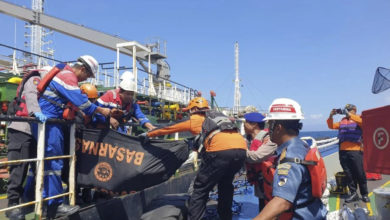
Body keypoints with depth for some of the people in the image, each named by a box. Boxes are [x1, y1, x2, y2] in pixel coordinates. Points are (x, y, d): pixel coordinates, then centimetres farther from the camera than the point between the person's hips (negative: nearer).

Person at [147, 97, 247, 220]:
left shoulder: (195, 119, 20)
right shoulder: (220, 116, 33)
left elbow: (168, 129, 29)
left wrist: (148, 134, 42)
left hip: (220, 151, -6)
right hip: (241, 149, 6)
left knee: (201, 189, 5)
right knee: (226, 184, 26)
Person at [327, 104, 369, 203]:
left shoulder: (358, 119, 3)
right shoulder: (342, 121, 17)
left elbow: (362, 121, -19)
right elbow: (331, 126, 12)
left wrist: (349, 115, -23)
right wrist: (331, 116, -2)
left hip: (355, 151, -4)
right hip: (343, 151, 4)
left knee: (360, 174, 2)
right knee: (349, 174, 8)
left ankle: (364, 194, 15)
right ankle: (353, 193, 16)